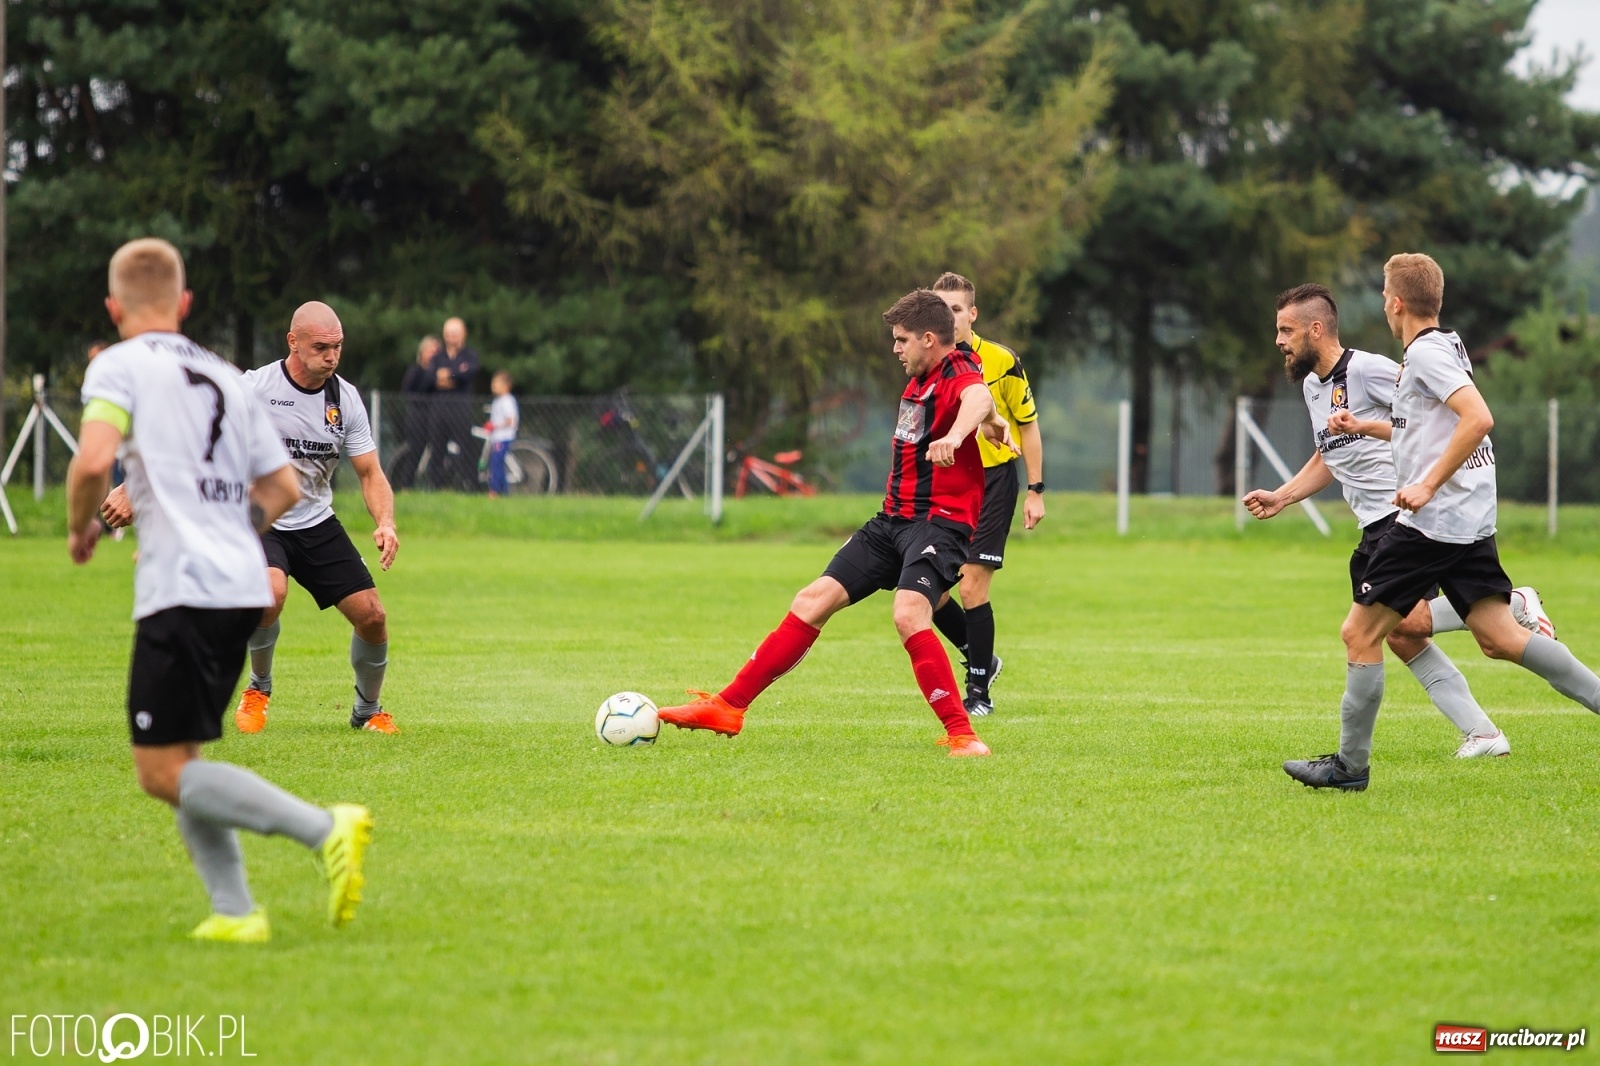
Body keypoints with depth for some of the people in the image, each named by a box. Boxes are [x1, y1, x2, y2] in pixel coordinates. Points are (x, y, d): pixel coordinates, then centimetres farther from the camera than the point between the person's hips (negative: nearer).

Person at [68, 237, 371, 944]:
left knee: (162, 770, -8)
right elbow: (283, 489, 20)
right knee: (178, 758, 16)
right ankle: (233, 911, 6)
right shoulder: (224, 377, 20)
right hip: (245, 586, 8)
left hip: (182, 588, -8)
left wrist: (80, 529, 1)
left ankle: (324, 830, -22)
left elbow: (92, 460, -18)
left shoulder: (119, 367, -1)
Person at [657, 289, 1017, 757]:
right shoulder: (918, 383, 14)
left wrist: (954, 436, -60)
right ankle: (729, 707, 9)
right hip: (895, 519, 9)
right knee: (814, 600, 4)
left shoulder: (959, 375, -13)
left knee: (909, 614, -31)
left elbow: (979, 399, -39)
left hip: (941, 521, -9)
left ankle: (961, 734, -22)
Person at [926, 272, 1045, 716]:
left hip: (992, 480, -4)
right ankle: (979, 658, 24)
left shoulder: (1001, 362, -10)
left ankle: (979, 691, 3)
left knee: (971, 587, -10)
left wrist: (1035, 491, -3)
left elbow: (1028, 425, -1)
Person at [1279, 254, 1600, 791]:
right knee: (1500, 639, 5)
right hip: (1472, 523, 9)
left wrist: (1427, 485, -24)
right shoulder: (1447, 345, 17)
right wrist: (1363, 427, 35)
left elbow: (1478, 419, -25)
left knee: (1360, 634, -1)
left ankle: (1350, 765, 4)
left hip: (1432, 521, -9)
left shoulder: (1426, 353, -12)